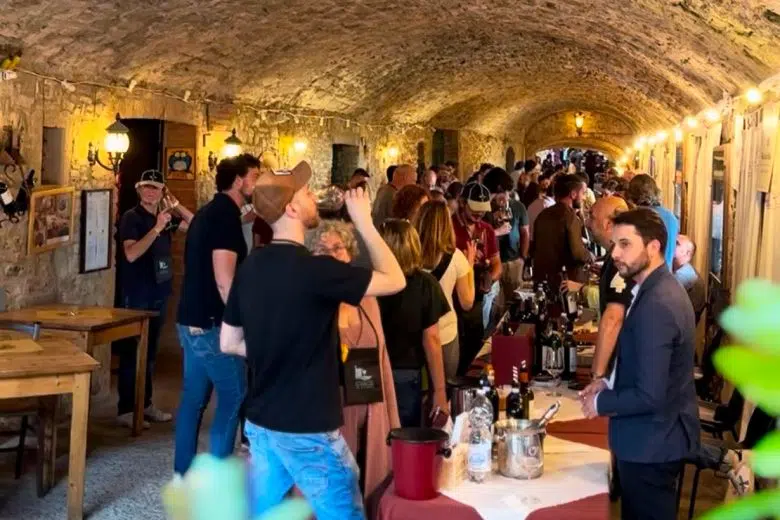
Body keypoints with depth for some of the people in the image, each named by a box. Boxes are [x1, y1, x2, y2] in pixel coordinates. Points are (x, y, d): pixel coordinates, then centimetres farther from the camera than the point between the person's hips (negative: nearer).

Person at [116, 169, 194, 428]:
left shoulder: (165, 216, 10)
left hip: (159, 292, 7)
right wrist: (157, 228, -25)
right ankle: (125, 410, 0)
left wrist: (176, 205, 2)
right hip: (137, 294, -7)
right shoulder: (131, 217, -9)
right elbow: (131, 254, -23)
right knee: (131, 351, -4)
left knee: (150, 351, 13)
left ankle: (145, 404, 21)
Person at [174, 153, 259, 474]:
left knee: (194, 397, 13)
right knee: (235, 396, -1)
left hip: (191, 319, 10)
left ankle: (183, 473, 20)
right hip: (211, 322, -10)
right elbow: (224, 281, -22)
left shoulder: (208, 211, 14)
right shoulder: (226, 215, -16)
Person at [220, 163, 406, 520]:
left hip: (260, 421, 7)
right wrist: (363, 221, -3)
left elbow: (229, 343, 10)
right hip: (306, 430, -7)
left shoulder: (250, 267, 2)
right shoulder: (315, 270, -21)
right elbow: (394, 281, -11)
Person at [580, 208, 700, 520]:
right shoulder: (660, 288, 5)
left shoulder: (656, 305, -28)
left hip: (652, 442, -10)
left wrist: (600, 403, -14)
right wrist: (611, 382, 6)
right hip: (657, 435, 10)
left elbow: (649, 396, -29)